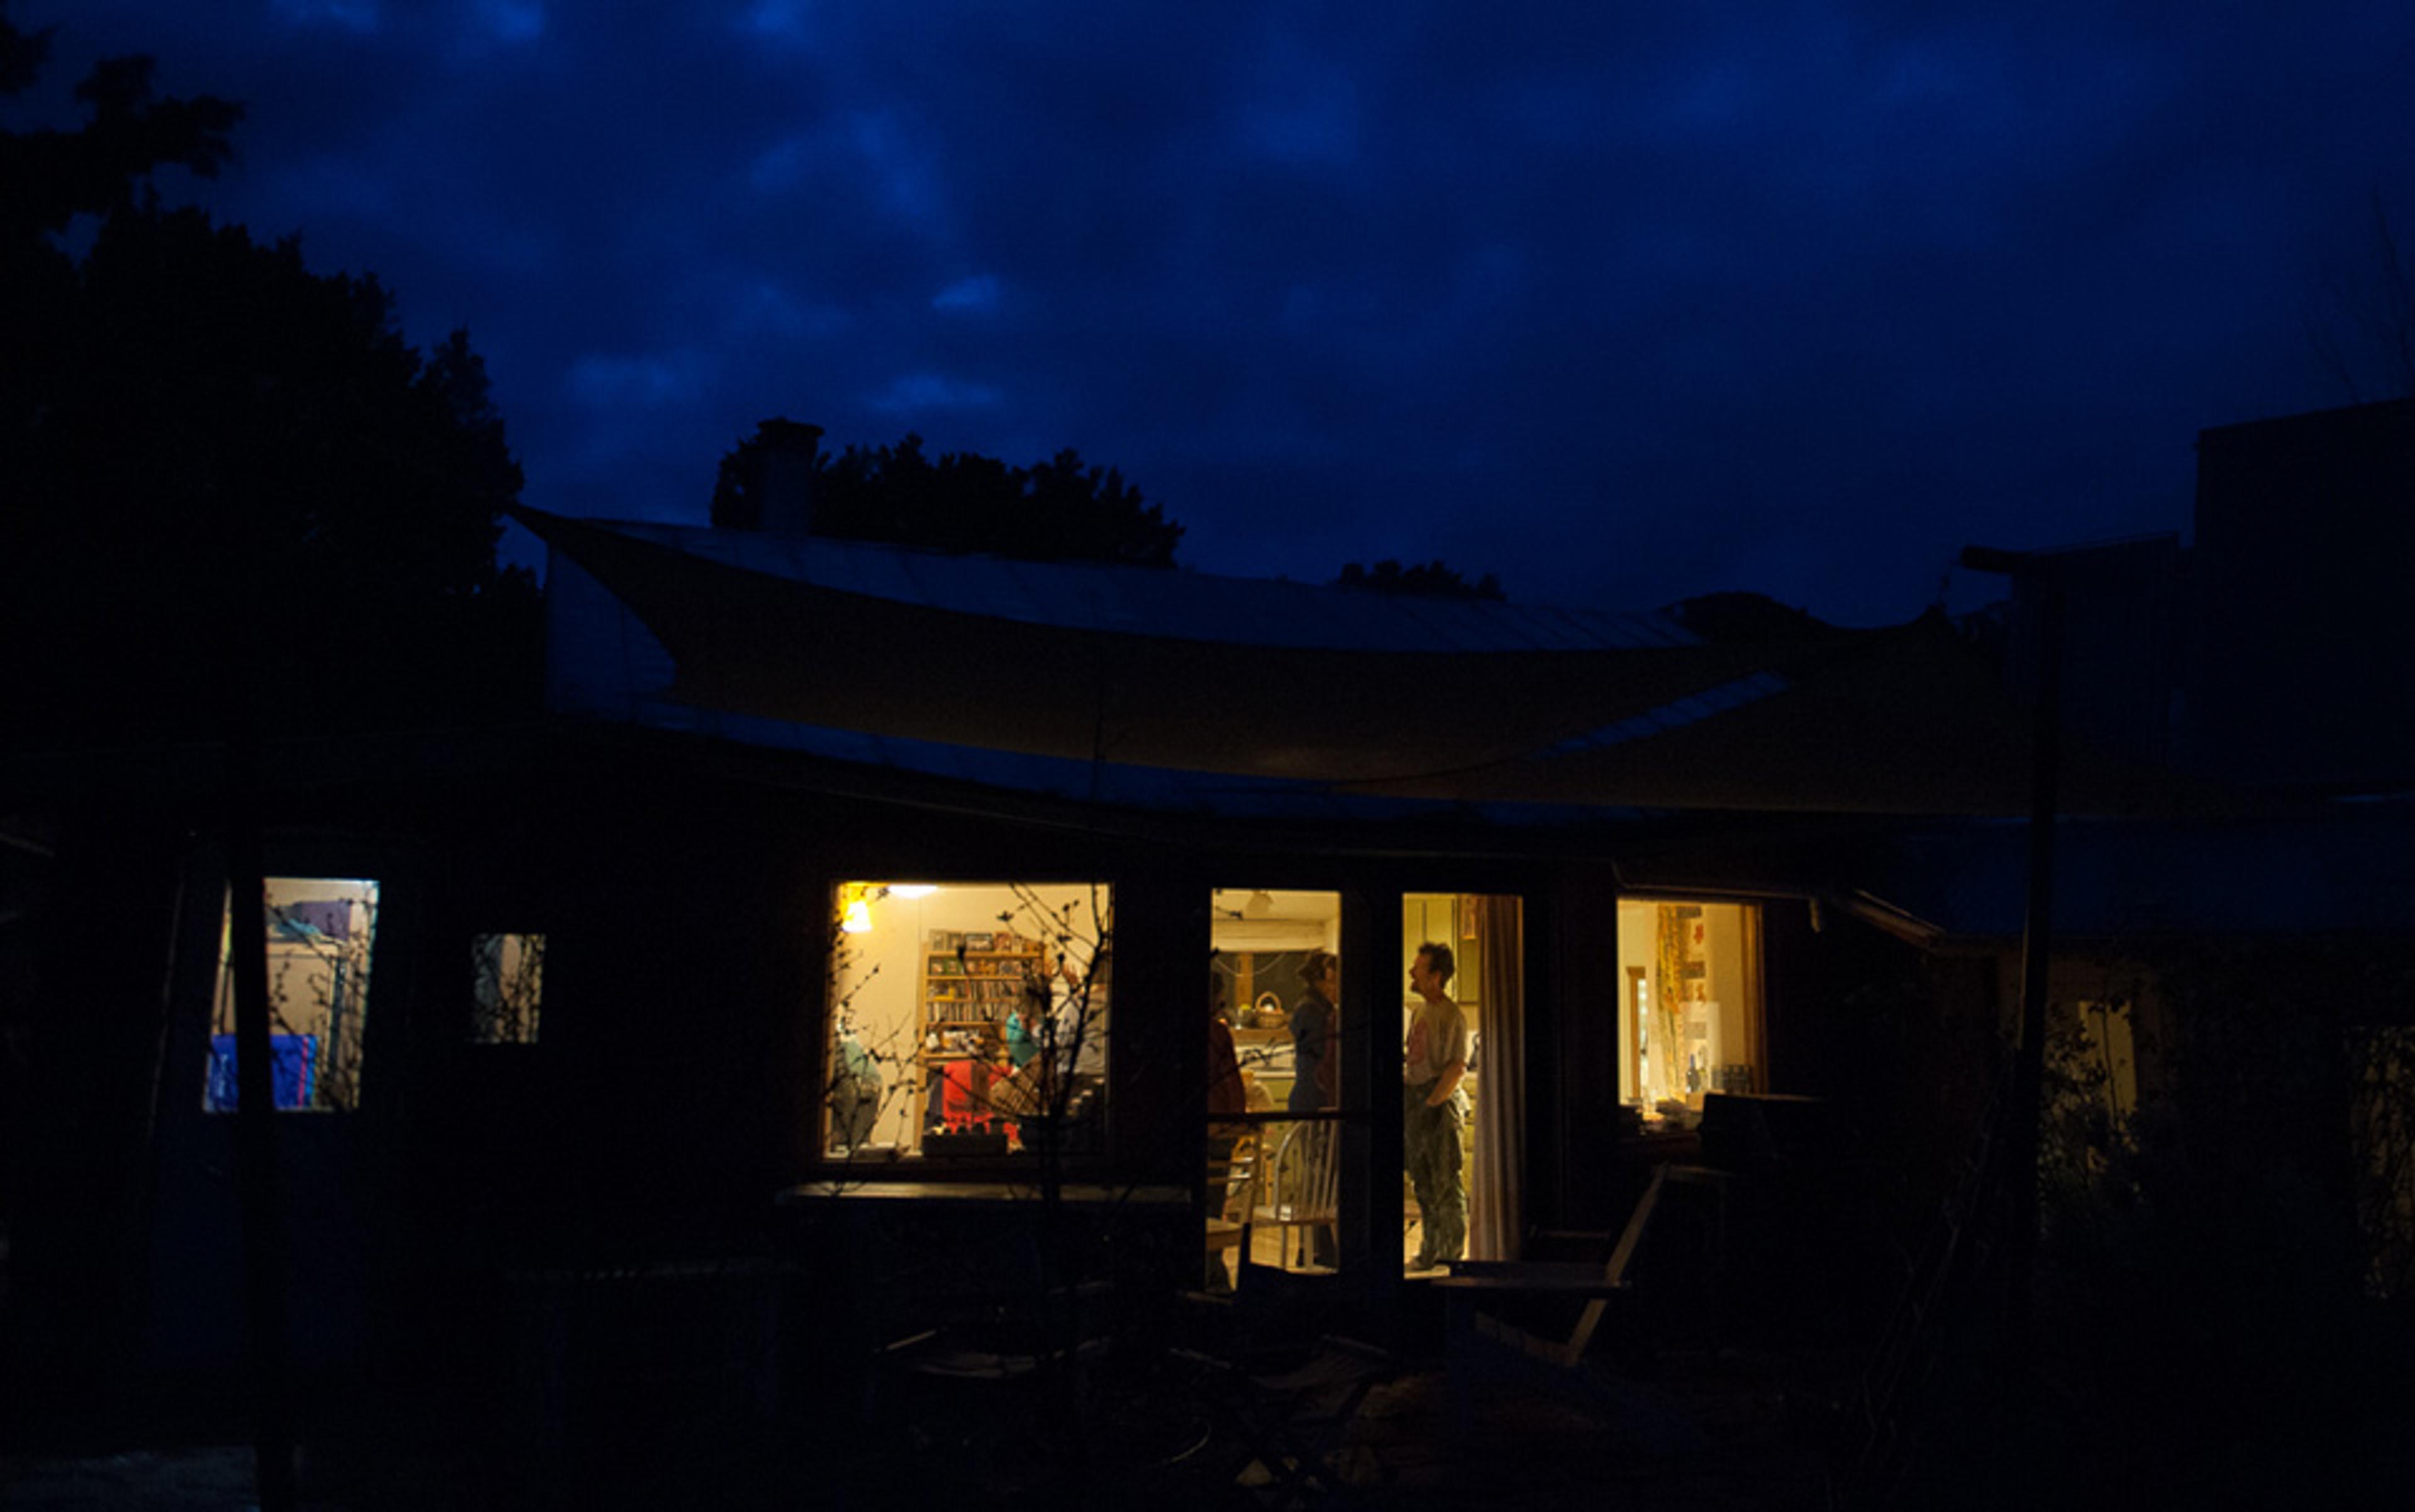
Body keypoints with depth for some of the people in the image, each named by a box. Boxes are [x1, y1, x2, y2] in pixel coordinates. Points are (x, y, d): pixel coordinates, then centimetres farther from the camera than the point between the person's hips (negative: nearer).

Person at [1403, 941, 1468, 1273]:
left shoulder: (1451, 1016, -12)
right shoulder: (1419, 1011, 14)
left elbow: (1457, 1067, -17)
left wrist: (1432, 1103, -19)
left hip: (1440, 1102, -9)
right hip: (1415, 1099, 9)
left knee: (1445, 1182, -4)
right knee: (1422, 1181, 13)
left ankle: (1450, 1253, 3)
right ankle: (1430, 1251, 23)